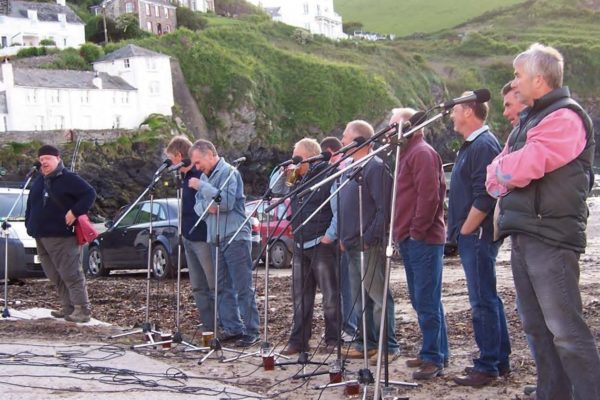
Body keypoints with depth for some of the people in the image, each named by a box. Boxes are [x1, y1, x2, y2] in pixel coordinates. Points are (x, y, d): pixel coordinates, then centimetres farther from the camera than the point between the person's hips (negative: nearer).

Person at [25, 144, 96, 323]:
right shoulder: (38, 181, 17)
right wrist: (29, 224, 14)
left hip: (62, 236, -8)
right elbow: (30, 205, 26)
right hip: (41, 236, 8)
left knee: (71, 273, -10)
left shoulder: (69, 179, -6)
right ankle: (68, 306, 17)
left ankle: (82, 309, -9)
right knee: (54, 275, 10)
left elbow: (90, 194, -11)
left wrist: (75, 212, -19)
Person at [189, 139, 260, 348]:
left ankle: (251, 331, -4)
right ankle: (232, 327, 17)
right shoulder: (205, 176, 17)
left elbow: (227, 202, -20)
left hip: (235, 237, -8)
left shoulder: (229, 172, -8)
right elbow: (197, 205, 15)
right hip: (215, 238, 8)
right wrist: (206, 206, -8)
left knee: (243, 287, -6)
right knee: (223, 287, 10)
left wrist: (202, 186, -16)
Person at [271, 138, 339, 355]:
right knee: (300, 296, 9)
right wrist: (285, 173, 6)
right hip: (300, 245, 8)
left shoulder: (327, 176, -8)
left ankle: (333, 339, 7)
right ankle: (298, 341, 14)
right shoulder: (297, 180, 15)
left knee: (330, 296, -1)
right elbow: (275, 191, 22)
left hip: (322, 245, -8)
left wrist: (331, 235, -16)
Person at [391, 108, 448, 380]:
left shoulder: (421, 153, -9)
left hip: (422, 239, -10)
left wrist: (418, 230, -18)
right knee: (422, 301, 14)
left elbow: (429, 194, -19)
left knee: (427, 302, -9)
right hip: (409, 239, 10)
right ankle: (436, 353, 21)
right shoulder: (406, 154, 21)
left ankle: (434, 358, -6)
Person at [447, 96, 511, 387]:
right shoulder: (471, 145, 17)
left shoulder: (483, 145, -15)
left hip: (478, 235, -10)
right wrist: (460, 231, 17)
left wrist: (465, 231, -16)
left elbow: (484, 198, -22)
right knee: (488, 298, 14)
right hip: (472, 236, 10)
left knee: (483, 301, -6)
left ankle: (488, 366, -2)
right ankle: (499, 360, 21)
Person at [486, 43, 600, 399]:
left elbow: (524, 167, -21)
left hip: (551, 236, -10)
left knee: (565, 330, -12)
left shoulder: (565, 117, -10)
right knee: (536, 326, 12)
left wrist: (501, 171, 0)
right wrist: (502, 177, -6)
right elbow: (498, 174, 17)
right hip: (525, 234, 10)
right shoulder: (530, 118, 20)